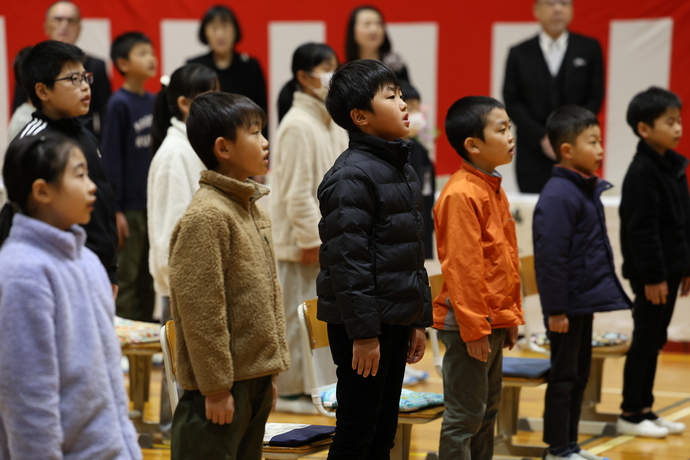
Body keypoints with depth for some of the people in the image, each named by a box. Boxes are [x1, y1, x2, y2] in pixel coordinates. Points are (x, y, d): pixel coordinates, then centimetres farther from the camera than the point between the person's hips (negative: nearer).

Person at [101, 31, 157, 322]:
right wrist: (115, 210, -14)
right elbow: (111, 159, -11)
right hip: (130, 208, -6)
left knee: (148, 280, 12)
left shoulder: (153, 101, 10)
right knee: (126, 279, -1)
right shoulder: (119, 104, -9)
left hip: (153, 204, 6)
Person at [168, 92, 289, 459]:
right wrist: (216, 386, -18)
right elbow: (201, 309, -19)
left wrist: (268, 373, 18)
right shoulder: (206, 216, -17)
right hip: (224, 385, -9)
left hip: (255, 378, 9)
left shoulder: (254, 208, 13)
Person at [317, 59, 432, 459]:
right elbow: (347, 261, -20)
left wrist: (419, 320, 16)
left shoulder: (403, 168, 14)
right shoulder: (352, 175, -15)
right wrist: (363, 332, -21)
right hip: (365, 324, -9)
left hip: (397, 320, 9)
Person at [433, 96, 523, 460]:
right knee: (465, 416, -4)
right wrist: (474, 328, -21)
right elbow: (462, 267, -21)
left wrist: (510, 319, 17)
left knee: (487, 411, 17)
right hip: (469, 325, -10)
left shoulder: (493, 189, 12)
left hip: (493, 321, 10)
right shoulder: (462, 194, -18)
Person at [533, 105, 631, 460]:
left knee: (580, 375, 16)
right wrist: (555, 309, -20)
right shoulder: (558, 196, -20)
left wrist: (602, 291, 19)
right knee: (564, 377, 1)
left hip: (584, 301, 9)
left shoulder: (587, 189, 9)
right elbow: (550, 258, -21)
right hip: (568, 304, -9)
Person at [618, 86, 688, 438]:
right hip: (651, 273, -8)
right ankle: (630, 414, 7)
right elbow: (641, 229, -19)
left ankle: (644, 409, 21)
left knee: (655, 341, 13)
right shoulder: (642, 172, -16)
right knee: (645, 340, -1)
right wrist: (652, 276, -20)